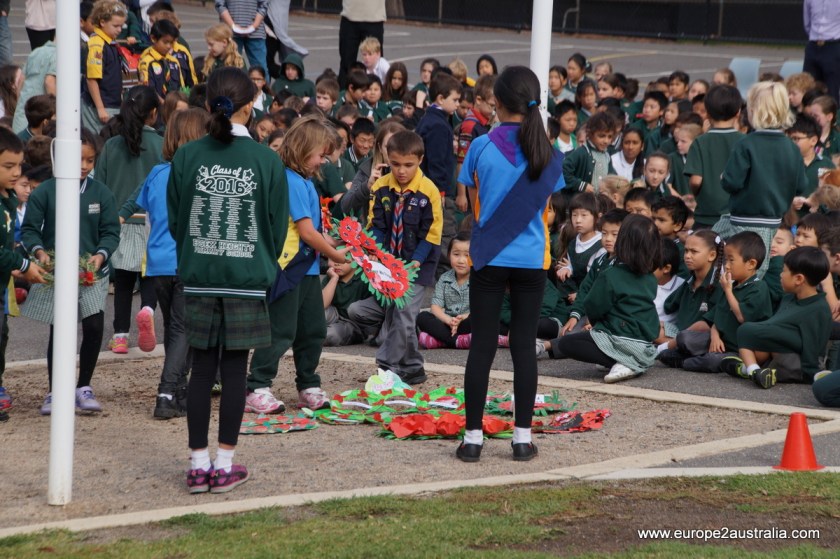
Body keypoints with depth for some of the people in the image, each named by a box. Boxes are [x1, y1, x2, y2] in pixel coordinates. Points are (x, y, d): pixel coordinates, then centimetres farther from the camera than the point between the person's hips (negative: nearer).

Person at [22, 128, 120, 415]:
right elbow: (29, 229, -4)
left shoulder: (101, 193, 0)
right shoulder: (45, 192, -5)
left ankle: (84, 387, 9)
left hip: (91, 274, 1)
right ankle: (54, 392, 20)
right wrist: (39, 251, -22)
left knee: (94, 326, -10)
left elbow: (110, 231, 1)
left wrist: (101, 255, -18)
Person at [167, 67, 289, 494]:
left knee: (201, 369, 8)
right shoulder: (265, 160, -8)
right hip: (247, 280, -1)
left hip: (198, 278, 2)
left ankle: (198, 465, 10)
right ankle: (225, 465, 8)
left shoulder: (186, 157, -5)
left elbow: (174, 221, 4)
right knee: (235, 370, 5)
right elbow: (278, 224, 0)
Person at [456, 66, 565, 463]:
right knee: (524, 346, 6)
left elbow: (472, 206, 4)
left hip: (488, 258, -1)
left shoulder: (482, 147, -6)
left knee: (481, 345, 3)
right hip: (531, 259, 1)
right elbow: (546, 210, 6)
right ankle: (523, 437, 8)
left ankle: (473, 437, 4)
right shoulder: (546, 154, -2)